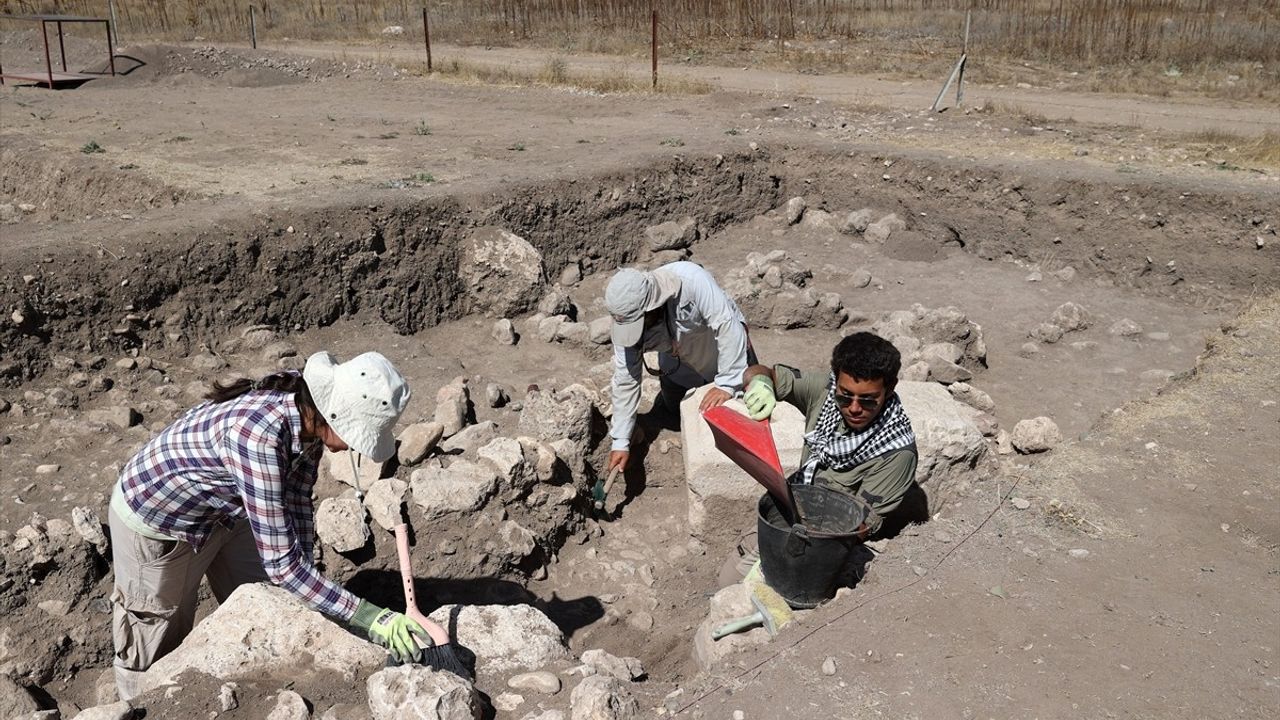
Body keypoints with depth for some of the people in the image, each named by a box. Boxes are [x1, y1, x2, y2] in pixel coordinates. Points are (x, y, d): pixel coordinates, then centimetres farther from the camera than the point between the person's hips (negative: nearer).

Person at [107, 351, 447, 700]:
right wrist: (370, 617, -39)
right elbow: (280, 563, -39)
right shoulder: (258, 433, -42)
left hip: (223, 513, 7)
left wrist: (307, 590, -9)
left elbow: (297, 502, -6)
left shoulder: (308, 414, -19)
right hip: (154, 521, -7)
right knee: (159, 649, 13)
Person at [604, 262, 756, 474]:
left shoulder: (691, 279, -45)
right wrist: (621, 442, -20)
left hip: (722, 344, -3)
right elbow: (626, 379, -22)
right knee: (673, 409, 16)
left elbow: (727, 326, -41)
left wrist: (727, 384, -41)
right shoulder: (626, 317, -29)